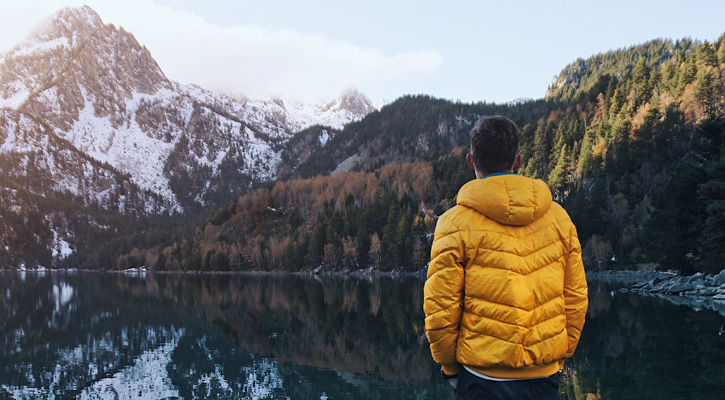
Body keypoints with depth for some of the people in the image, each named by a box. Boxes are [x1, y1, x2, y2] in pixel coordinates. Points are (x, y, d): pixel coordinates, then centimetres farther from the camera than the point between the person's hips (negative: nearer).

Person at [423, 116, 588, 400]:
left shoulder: (456, 223, -9)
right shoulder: (559, 217, 2)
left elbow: (440, 309, -10)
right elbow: (576, 299, 6)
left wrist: (449, 366, 5)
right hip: (545, 376, 3)